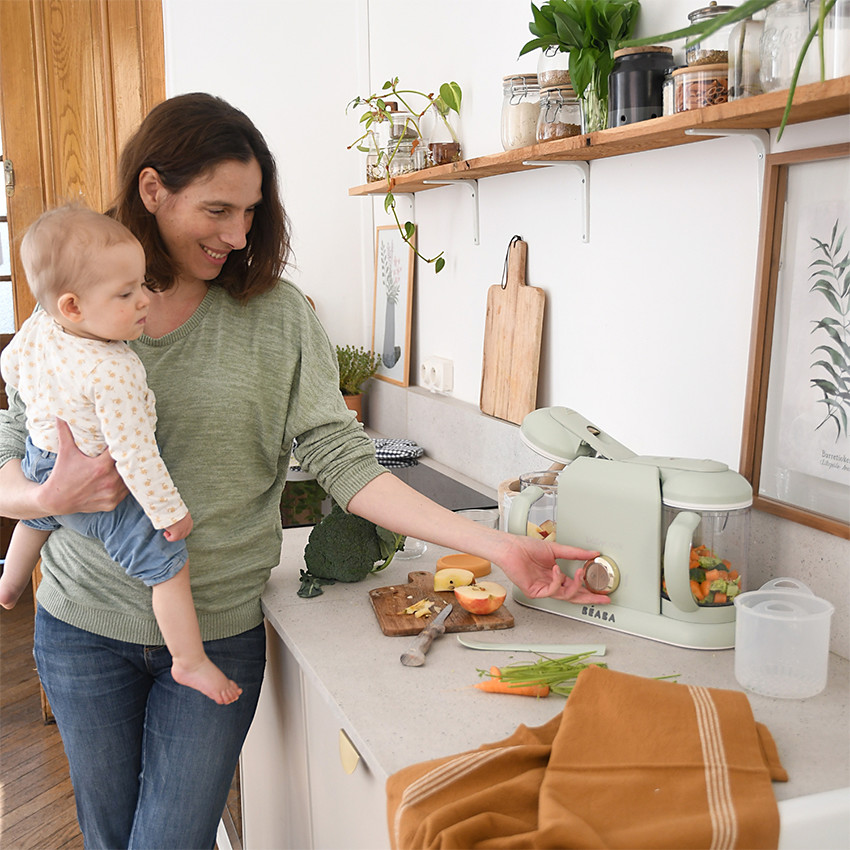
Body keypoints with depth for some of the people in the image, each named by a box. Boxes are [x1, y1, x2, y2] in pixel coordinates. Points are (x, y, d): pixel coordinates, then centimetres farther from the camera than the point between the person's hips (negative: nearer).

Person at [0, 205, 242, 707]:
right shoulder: (114, 373, -37)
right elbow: (134, 455, -33)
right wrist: (170, 511, -22)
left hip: (42, 463, 9)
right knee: (170, 565, -1)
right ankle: (190, 662, 9)